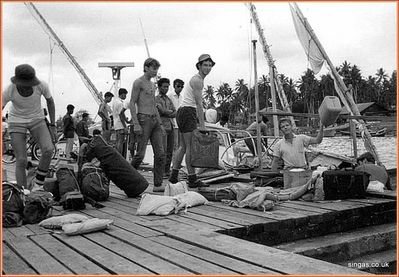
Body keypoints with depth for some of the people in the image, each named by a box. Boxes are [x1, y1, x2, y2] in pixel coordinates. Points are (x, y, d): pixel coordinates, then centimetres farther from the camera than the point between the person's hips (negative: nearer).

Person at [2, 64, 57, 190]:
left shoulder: (41, 85, -22)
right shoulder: (9, 91, -25)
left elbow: (50, 101, -2)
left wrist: (52, 126, -2)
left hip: (37, 119, 1)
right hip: (16, 121, -1)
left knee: (48, 150, -23)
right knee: (21, 161, -12)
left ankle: (37, 183, -2)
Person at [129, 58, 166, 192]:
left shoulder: (152, 85, 21)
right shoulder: (138, 82, -3)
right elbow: (132, 103, -9)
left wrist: (160, 124, 20)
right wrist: (136, 124, -18)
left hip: (155, 120, 8)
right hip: (143, 119, -8)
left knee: (160, 153, -1)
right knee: (140, 154, -7)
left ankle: (158, 184, 1)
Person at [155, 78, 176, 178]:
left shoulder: (169, 100, 22)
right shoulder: (156, 99, 1)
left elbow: (175, 114, 13)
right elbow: (163, 111, -13)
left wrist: (166, 113, -5)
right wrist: (170, 111, 5)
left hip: (171, 127, 6)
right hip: (162, 127, -6)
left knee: (170, 151, 4)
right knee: (163, 150, -12)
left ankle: (167, 171, 10)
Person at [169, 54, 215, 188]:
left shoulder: (198, 79, 21)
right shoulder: (197, 80, -11)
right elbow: (199, 104, -18)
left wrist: (199, 122, 18)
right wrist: (202, 125, -20)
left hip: (184, 112, 11)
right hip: (187, 112, -11)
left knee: (184, 146, 12)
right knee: (190, 146, -10)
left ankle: (174, 175, 15)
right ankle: (192, 179, -9)